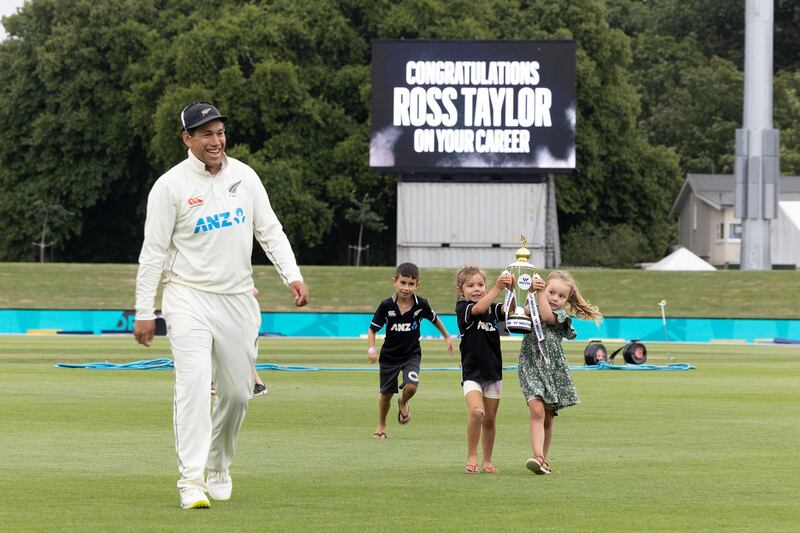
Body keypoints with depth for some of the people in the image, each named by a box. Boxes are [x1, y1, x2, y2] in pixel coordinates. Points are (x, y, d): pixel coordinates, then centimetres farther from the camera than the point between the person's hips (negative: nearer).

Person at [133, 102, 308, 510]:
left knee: (237, 391, 8)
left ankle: (218, 469, 29)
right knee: (193, 382, -19)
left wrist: (292, 275, -8)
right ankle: (192, 480, -23)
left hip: (238, 299, 5)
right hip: (189, 298, -5)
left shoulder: (244, 176, 6)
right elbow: (154, 251, -5)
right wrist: (144, 313, -7)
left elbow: (269, 230, 8)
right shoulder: (170, 185, -7)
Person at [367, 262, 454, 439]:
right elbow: (372, 329, -9)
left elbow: (434, 319, 7)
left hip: (412, 354, 0)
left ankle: (403, 403, 15)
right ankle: (381, 426, 34)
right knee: (386, 393, 10)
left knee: (411, 386, -22)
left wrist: (447, 337, 18)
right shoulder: (386, 306, -17)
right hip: (389, 355, 0)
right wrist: (371, 349, -25)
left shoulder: (421, 305, -14)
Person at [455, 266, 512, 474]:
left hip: (493, 371, 5)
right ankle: (471, 456, -10)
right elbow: (479, 308, -26)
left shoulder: (493, 309, 8)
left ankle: (487, 461, 23)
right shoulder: (462, 307, -6)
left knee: (490, 420, 9)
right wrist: (498, 287, -36)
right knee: (476, 411, -24)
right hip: (471, 372, -5)